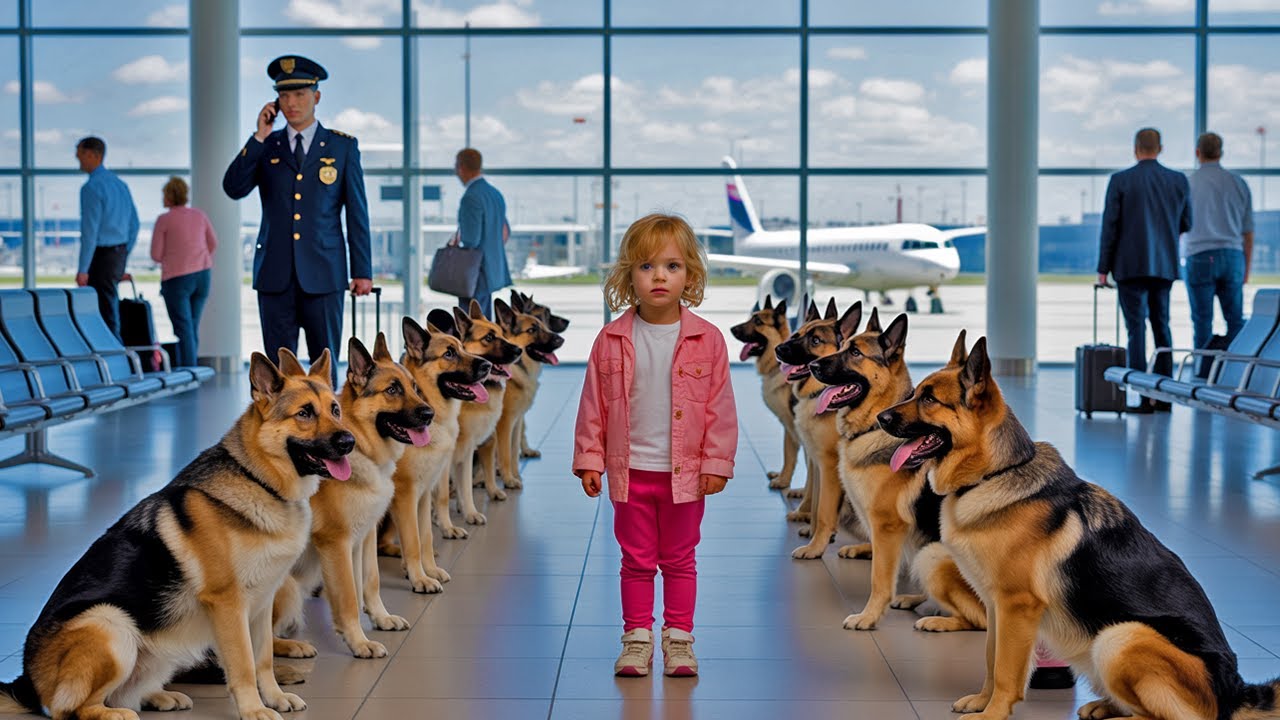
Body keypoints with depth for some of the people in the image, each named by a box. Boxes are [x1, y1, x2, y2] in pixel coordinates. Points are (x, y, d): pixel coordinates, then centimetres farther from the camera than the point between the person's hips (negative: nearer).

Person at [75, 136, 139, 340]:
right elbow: (134, 224, 17)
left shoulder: (91, 187, -14)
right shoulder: (120, 184, 13)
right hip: (120, 253, 8)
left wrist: (83, 269, -15)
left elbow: (90, 231, -18)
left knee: (107, 314, -3)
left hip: (101, 255, -8)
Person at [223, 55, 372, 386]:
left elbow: (357, 212, 6)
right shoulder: (265, 147, 11)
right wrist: (259, 138, -8)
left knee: (325, 366, 2)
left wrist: (362, 271, 1)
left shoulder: (343, 146, 7)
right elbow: (233, 188, -3)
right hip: (275, 274, 1)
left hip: (323, 274, -1)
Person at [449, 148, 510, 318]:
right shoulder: (495, 194, 12)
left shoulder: (471, 198, -18)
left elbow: (470, 240, -22)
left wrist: (456, 241, -3)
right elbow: (504, 233, 20)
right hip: (493, 270, 9)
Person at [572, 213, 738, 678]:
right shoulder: (611, 340, -3)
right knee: (636, 561, 10)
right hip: (631, 470, 1)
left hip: (685, 473, 0)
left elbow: (720, 407, -3)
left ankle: (678, 638, 21)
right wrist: (589, 459, -1)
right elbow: (593, 403, 2)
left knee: (679, 560, 11)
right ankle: (637, 638, 19)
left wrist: (717, 463, -6)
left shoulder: (707, 340, -5)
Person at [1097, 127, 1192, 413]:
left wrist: (1103, 269, -2)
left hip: (1130, 265, -4)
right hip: (1165, 266, 4)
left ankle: (1145, 398, -7)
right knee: (1161, 326, 14)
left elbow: (1110, 227, -7)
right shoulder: (1178, 180, 2)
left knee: (1136, 328, -2)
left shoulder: (1120, 181, -7)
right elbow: (1186, 224, 8)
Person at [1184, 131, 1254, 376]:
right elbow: (1248, 231, 9)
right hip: (1232, 256, 2)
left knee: (1202, 322, 1)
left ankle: (1205, 377, 0)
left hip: (1199, 257, -2)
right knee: (1235, 320, 6)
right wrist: (1246, 268, 16)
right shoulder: (1237, 182, 7)